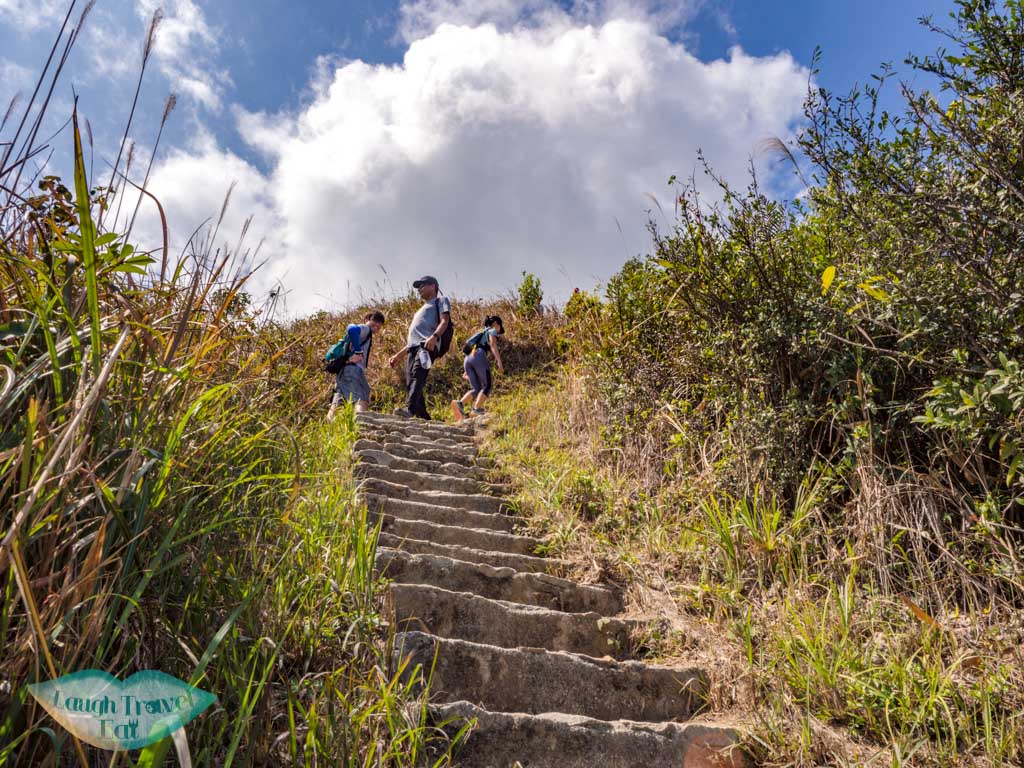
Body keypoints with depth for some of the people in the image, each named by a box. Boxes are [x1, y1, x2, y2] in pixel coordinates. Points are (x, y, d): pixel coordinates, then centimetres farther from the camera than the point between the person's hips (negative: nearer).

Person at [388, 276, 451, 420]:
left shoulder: (441, 300, 16)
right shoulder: (422, 309, 39)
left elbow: (445, 321, -5)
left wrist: (434, 337, -24)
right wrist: (398, 355, 30)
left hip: (427, 346, -8)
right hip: (413, 348, 9)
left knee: (418, 375, -29)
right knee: (412, 382, -5)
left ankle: (410, 409, -47)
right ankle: (423, 418, -6)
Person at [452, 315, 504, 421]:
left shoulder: (480, 334, 39)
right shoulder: (492, 331, 17)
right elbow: (493, 345, -3)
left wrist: (467, 371, 30)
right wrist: (499, 362, -13)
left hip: (467, 360, 7)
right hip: (479, 357, -7)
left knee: (476, 390, 4)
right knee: (486, 387, -3)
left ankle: (460, 404, -22)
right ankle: (477, 409, -24)